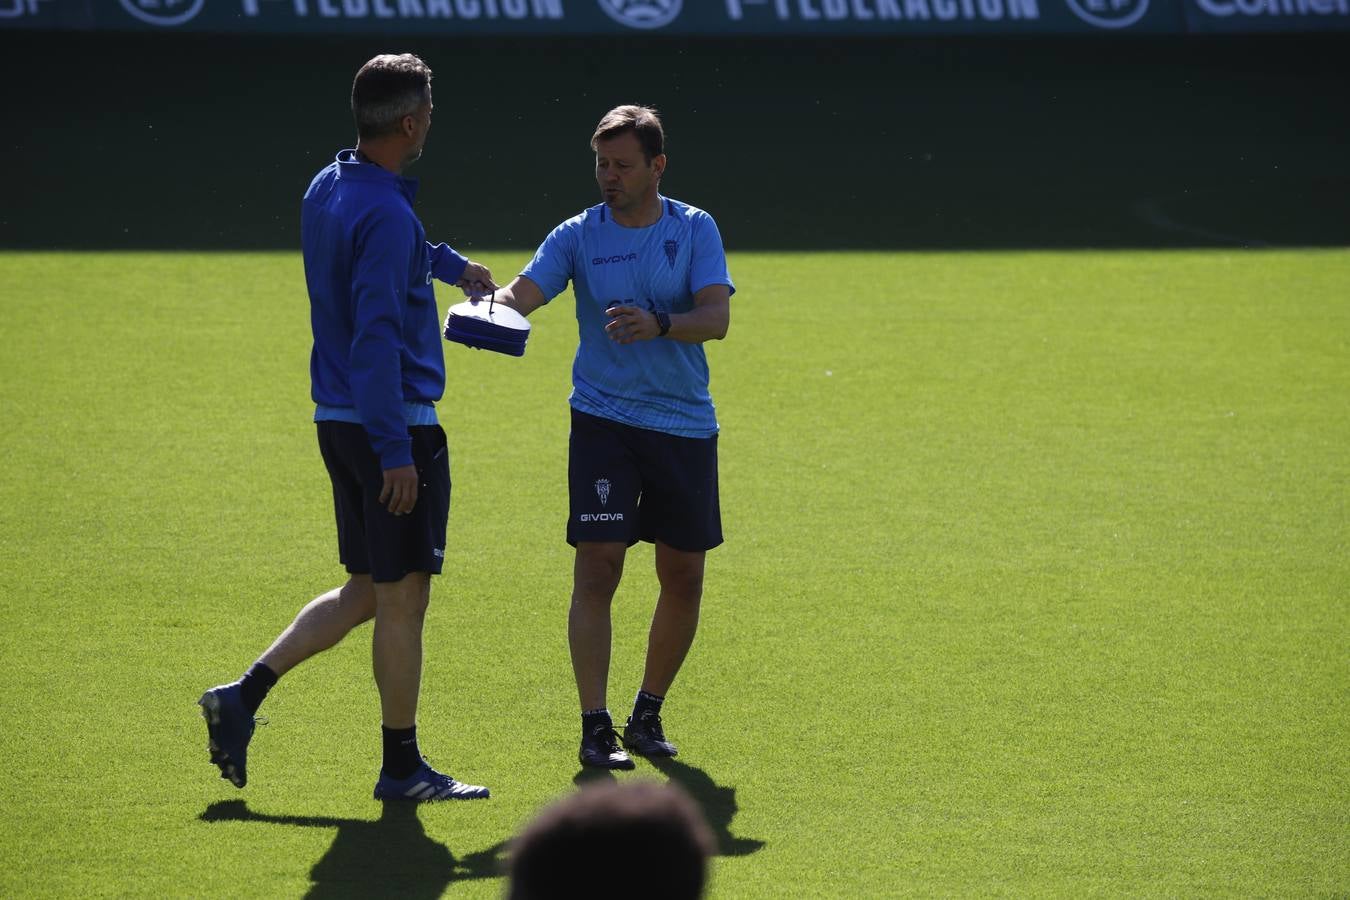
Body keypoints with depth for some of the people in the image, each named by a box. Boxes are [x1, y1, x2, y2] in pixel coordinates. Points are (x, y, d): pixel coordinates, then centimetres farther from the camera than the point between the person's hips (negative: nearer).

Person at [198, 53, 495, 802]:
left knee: (365, 593, 17)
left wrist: (449, 263, 45)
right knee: (402, 597, 1)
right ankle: (401, 768, 8)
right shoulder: (386, 214, -20)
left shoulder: (326, 191, 9)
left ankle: (243, 696, 10)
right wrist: (395, 450, -24)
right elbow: (376, 338, -25)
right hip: (394, 424, -9)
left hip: (338, 422, 9)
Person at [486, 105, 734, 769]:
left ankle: (648, 713, 24)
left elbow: (717, 316, -11)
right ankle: (594, 726, -8)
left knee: (683, 578, 6)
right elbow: (524, 294, -12)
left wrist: (658, 324, -30)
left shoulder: (695, 230, 1)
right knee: (597, 567, -12)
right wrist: (490, 300, -36)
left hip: (686, 425, 2)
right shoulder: (578, 235, 0)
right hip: (604, 421, -1)